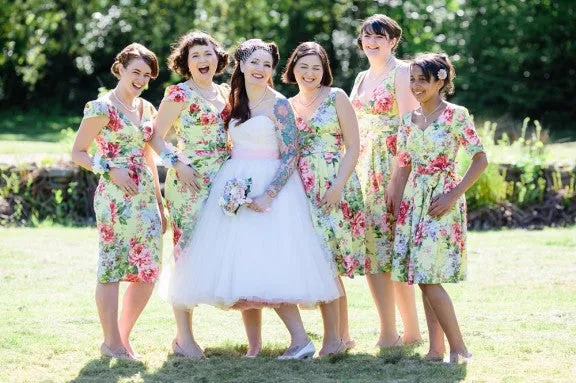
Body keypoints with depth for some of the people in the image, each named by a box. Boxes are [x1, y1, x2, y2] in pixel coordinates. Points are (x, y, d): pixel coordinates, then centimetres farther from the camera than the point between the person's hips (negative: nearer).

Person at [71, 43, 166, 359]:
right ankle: (111, 341, 8)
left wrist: (160, 203, 20)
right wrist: (110, 170, -16)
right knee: (112, 268, -2)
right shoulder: (102, 108, -5)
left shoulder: (146, 108, 15)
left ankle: (124, 336, 18)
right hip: (115, 199, -7)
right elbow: (78, 153, -3)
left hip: (146, 198, 7)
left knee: (148, 271, 5)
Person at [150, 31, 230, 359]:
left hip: (222, 181, 7)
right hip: (190, 181, -7)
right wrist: (176, 164, -17)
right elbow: (156, 136, -5)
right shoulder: (179, 94, -4)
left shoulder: (226, 93, 14)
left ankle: (185, 332, 13)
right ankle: (184, 337, -3)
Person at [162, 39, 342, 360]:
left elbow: (290, 155, -12)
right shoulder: (236, 102, 13)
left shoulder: (278, 104, -7)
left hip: (271, 187, -7)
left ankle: (301, 340, -8)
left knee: (269, 267, -13)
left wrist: (268, 196, -21)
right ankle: (254, 344, 9)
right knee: (241, 269, 3)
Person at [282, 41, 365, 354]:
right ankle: (342, 335, 10)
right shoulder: (287, 106, 13)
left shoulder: (336, 98, -1)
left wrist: (338, 186, -15)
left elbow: (353, 146, -5)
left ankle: (333, 337, -6)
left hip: (334, 188, -5)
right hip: (303, 191, 5)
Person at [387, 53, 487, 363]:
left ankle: (459, 348, -3)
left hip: (441, 201, -6)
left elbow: (480, 159, -9)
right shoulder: (410, 120, 10)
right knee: (422, 279, 5)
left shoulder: (455, 115, -7)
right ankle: (436, 349, 10)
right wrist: (395, 204, 8)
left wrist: (454, 195, -15)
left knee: (429, 278, -13)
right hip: (413, 200, 6)